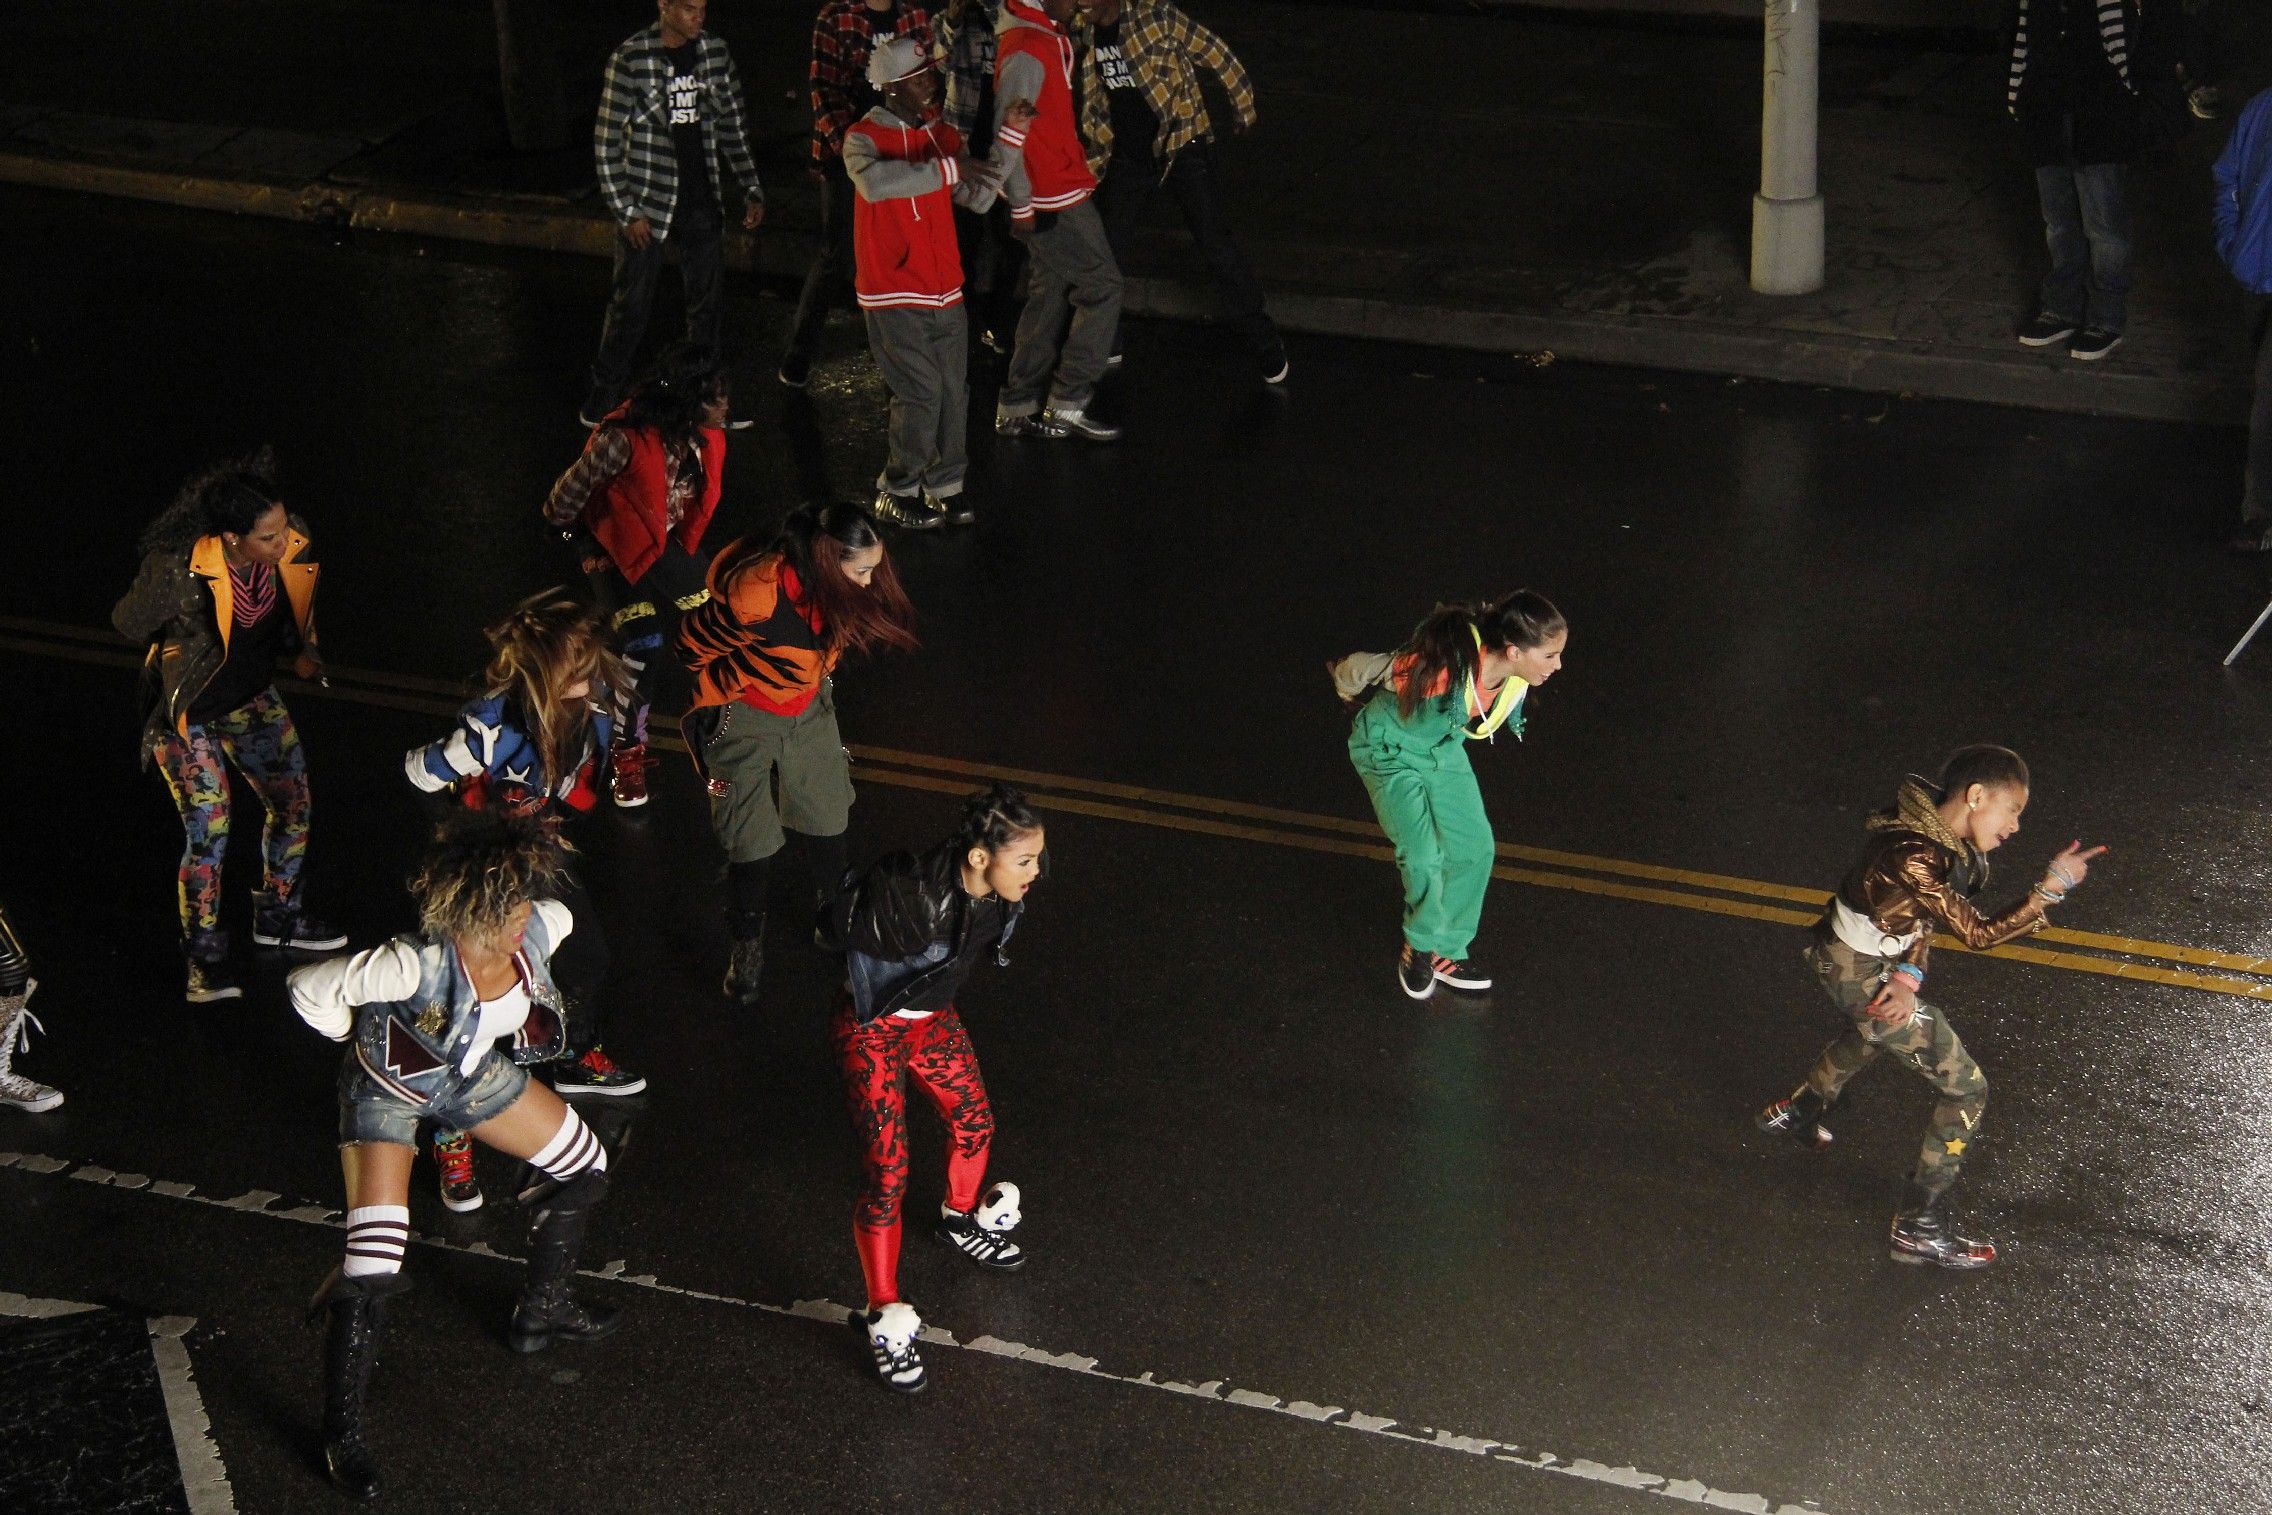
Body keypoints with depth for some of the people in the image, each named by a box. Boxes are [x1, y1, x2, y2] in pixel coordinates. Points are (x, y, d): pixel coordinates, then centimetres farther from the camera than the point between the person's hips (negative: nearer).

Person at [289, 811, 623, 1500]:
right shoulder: (419, 964, -43)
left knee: (585, 1169, 17)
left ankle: (542, 1310, 41)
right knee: (373, 1271, -15)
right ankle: (342, 1435, 1)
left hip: (472, 1071, 7)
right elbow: (310, 989, -32)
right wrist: (363, 1038, -12)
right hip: (390, 1087, -6)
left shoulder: (537, 931, -25)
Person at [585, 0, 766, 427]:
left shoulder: (714, 51, 1)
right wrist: (625, 211, -11)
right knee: (631, 303, 3)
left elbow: (733, 123, 10)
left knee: (708, 299, 10)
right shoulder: (631, 58, -14)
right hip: (648, 202, -4)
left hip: (701, 200, 4)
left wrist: (752, 190, 5)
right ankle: (602, 398, 17)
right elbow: (607, 140, -10)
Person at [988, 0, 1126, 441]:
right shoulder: (1027, 52, -21)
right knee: (1101, 288, -3)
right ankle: (1067, 408, 0)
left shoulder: (1047, 36, 9)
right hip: (1052, 200, -10)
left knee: (1050, 297, 15)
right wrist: (1021, 205, -17)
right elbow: (1007, 136, -22)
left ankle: (1017, 409, 20)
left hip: (1057, 193, 10)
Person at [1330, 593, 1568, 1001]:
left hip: (1443, 751, 6)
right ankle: (1420, 947, 14)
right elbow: (1357, 669, -25)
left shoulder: (1516, 678, -21)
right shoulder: (1444, 671, -43)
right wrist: (1348, 690, -1)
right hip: (1391, 752, -6)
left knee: (1475, 849, 2)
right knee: (1423, 858, -14)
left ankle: (1446, 952, 21)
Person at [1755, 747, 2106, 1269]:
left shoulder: (1945, 835, -5)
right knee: (1966, 1089, -1)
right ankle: (1920, 1228, 7)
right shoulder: (1917, 857, -34)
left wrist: (1908, 977, -15)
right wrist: (2050, 888, -32)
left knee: (1880, 1030, 41)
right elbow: (1977, 934, -30)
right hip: (1861, 977, -9)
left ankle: (1797, 1112, 62)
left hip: (1841, 957, 9)